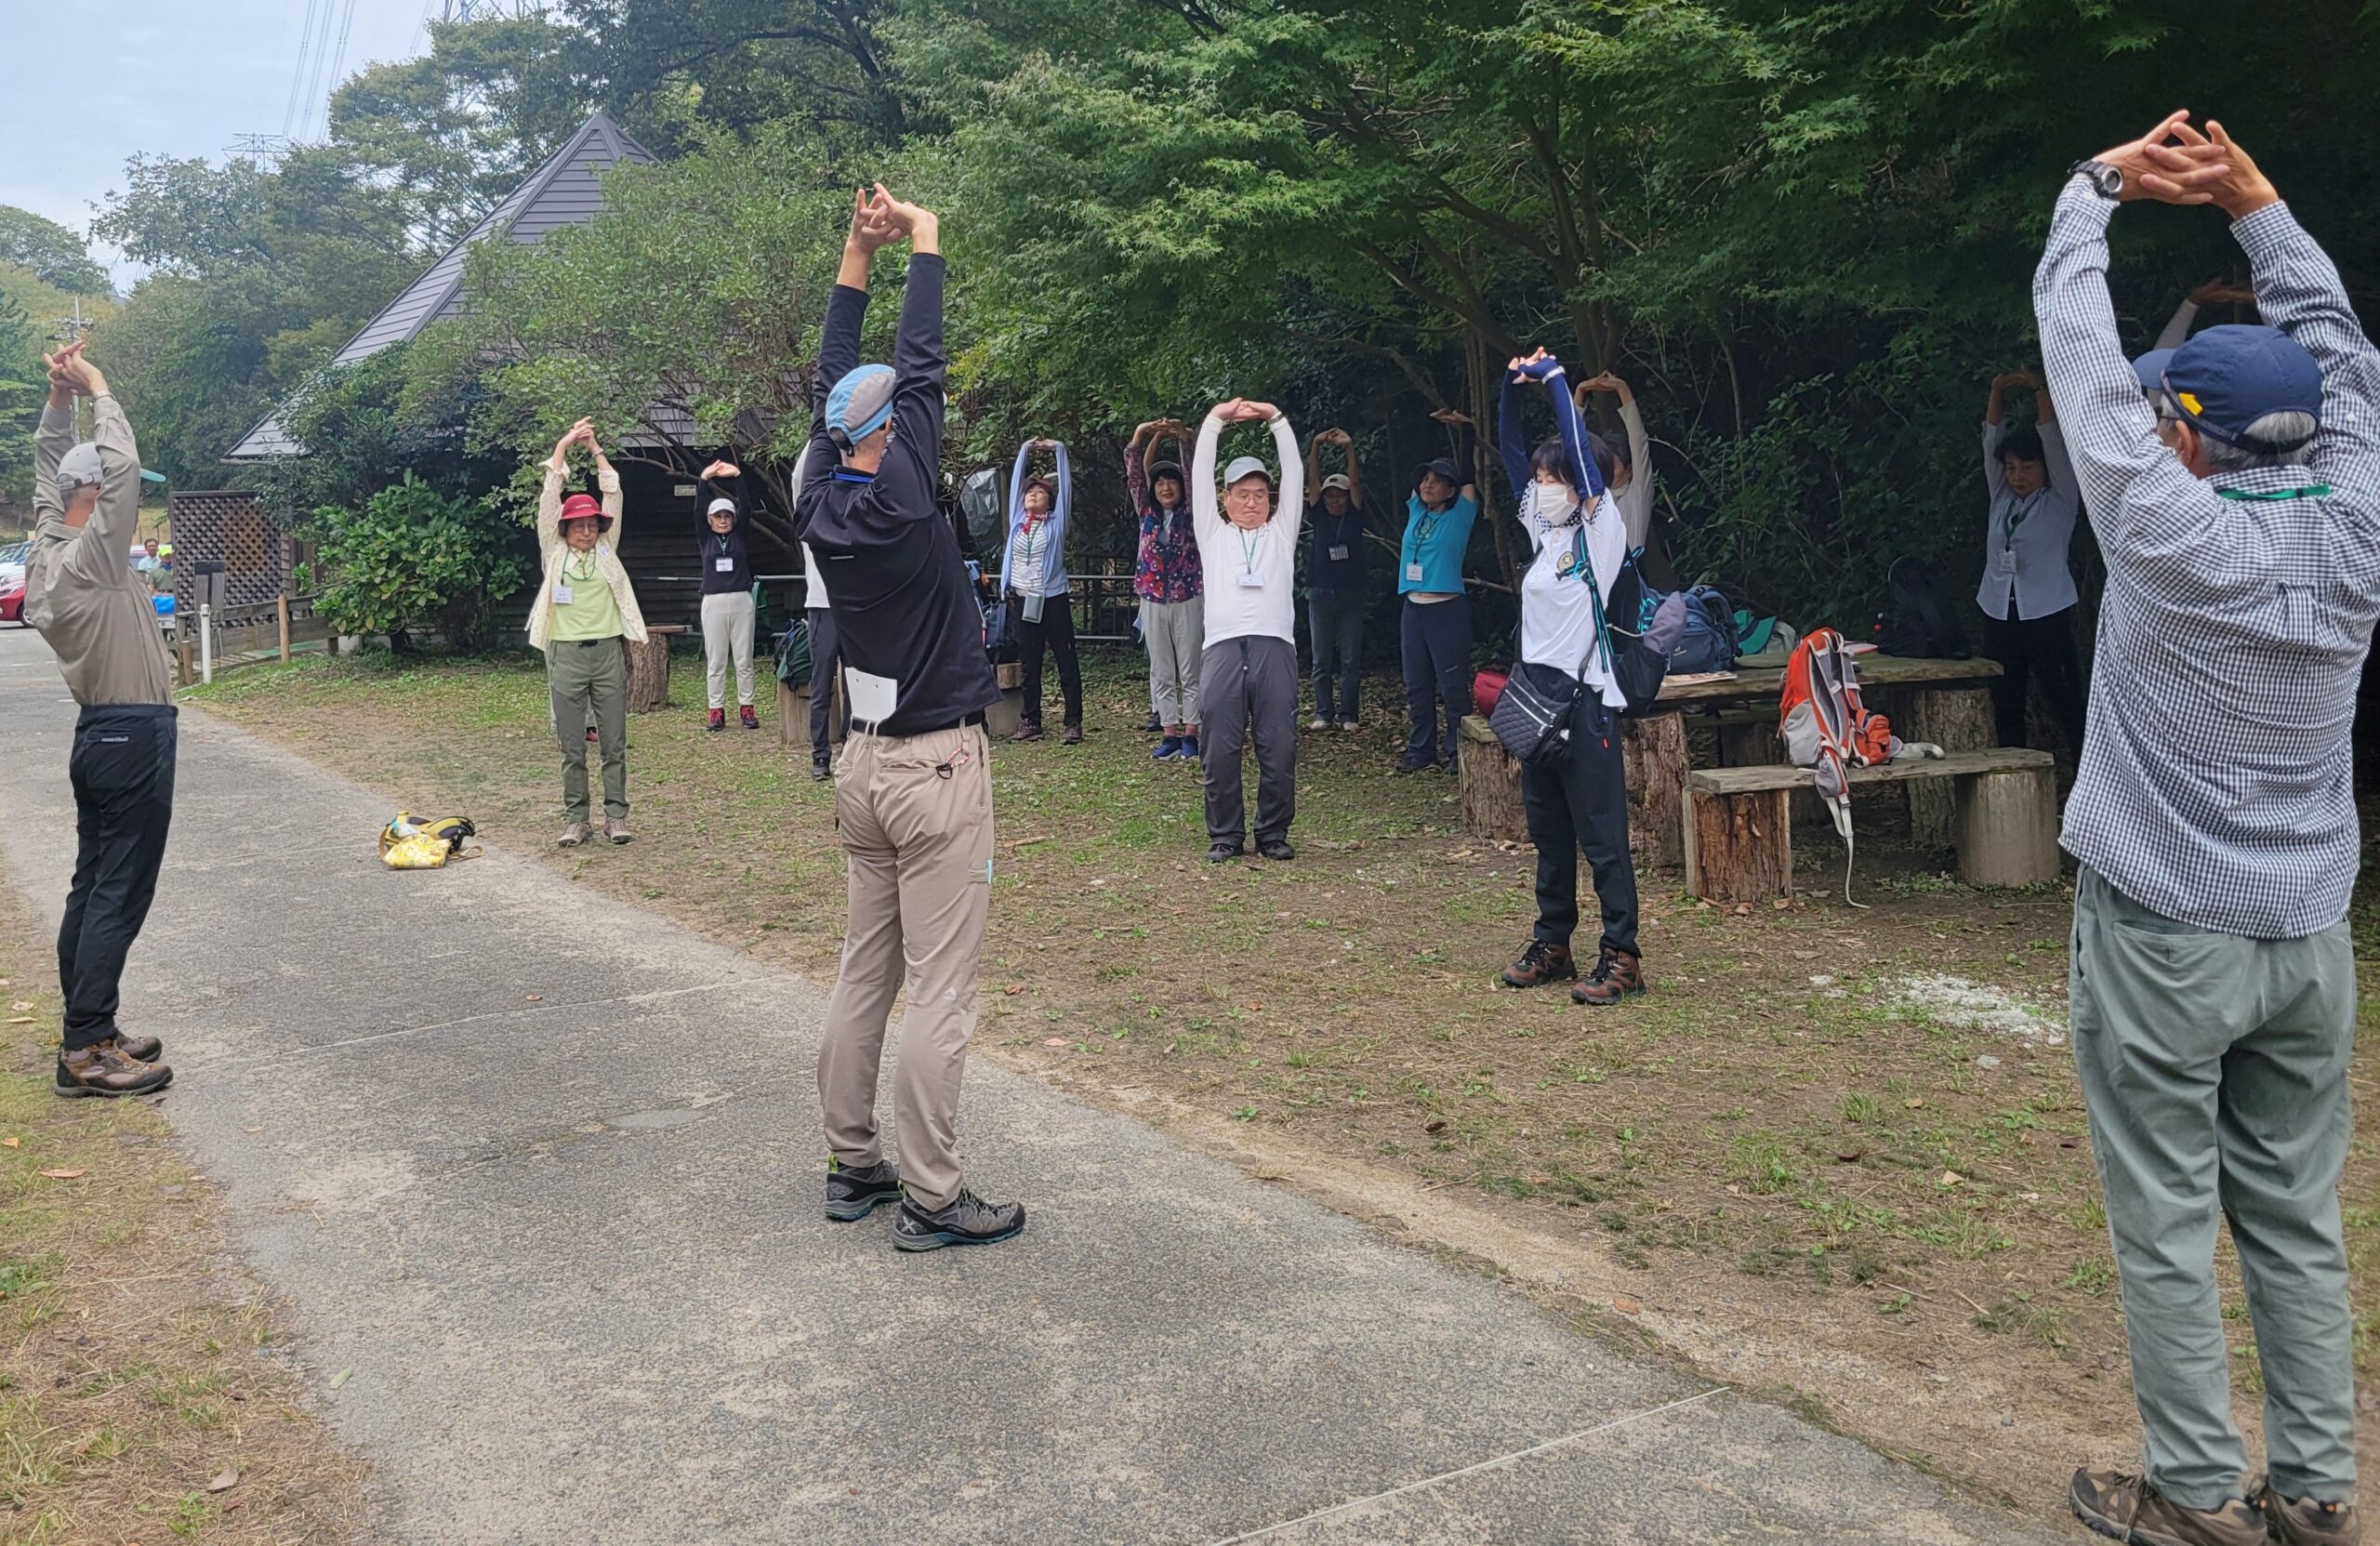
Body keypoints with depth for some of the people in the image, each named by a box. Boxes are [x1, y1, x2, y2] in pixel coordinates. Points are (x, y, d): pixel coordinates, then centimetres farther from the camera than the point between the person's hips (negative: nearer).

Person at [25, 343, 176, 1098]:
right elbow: (123, 466, -25)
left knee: (93, 887, 12)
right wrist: (96, 390, -12)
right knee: (120, 894, -8)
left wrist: (58, 397, 12)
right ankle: (86, 1052, -8)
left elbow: (47, 467, 21)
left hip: (103, 732, 10)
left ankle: (88, 1032, 18)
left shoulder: (47, 550, 9)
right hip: (133, 734, -10)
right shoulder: (89, 555, -16)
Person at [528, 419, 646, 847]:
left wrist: (596, 449, 4)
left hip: (608, 652, 1)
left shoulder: (607, 552, 10)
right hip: (567, 654, -1)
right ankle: (576, 818, 9)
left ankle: (616, 815, 9)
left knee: (614, 744, 3)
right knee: (572, 747, 3)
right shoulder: (555, 553, 6)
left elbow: (613, 496, 6)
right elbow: (549, 500, 1)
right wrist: (563, 446, 0)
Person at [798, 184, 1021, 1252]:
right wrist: (923, 247, 4)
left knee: (864, 973, 14)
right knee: (938, 992, -4)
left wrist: (856, 257, 14)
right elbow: (921, 368, -8)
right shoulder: (898, 503, -14)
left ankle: (853, 1164, 22)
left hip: (866, 764, 8)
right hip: (939, 770, -8)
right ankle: (932, 1200, 2)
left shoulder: (821, 505, 2)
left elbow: (832, 385, 12)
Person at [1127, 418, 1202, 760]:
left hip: (1189, 600, -3)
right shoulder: (1147, 514, 9)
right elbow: (1135, 474, 0)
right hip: (1153, 600, 3)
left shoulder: (1191, 513, 3)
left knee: (1191, 670, -1)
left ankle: (1190, 734, 2)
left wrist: (1185, 438, -21)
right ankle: (1170, 735, 8)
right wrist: (1140, 437, -13)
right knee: (1161, 672, 4)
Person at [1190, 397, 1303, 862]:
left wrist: (1277, 420, 10)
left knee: (1279, 749, -2)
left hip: (1275, 647, 0)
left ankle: (1273, 833, 10)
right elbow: (1199, 476, 15)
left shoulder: (1281, 531, 22)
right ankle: (1225, 835, 8)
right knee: (1220, 750, -2)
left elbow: (1295, 475, 15)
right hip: (1223, 647, 0)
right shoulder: (1213, 532, 21)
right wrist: (1215, 420, 9)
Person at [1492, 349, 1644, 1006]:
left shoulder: (1601, 529, -6)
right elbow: (1512, 452, 14)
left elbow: (1578, 447, -15)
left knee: (1601, 834, -5)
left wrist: (1554, 376, -8)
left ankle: (1621, 957, -1)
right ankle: (1552, 944, 23)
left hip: (1584, 698, -8)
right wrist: (1513, 387, 4)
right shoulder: (1544, 529, 12)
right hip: (1537, 693, 8)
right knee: (1547, 830, 13)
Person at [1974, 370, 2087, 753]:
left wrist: (2038, 389, -11)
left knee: (2065, 699, -5)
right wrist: (1997, 392, -4)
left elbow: (2054, 440, -7)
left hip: (2047, 614, -5)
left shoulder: (2060, 502, 2)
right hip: (1999, 614, 5)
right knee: (2005, 702, 7)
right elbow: (1992, 439, 7)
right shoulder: (2001, 500, 13)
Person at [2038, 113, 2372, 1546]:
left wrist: (2101, 187, 8)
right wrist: (2252, 198, 17)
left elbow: (2080, 350, -5)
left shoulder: (2174, 533, -15)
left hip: (2165, 937, -6)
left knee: (2168, 1224, 3)